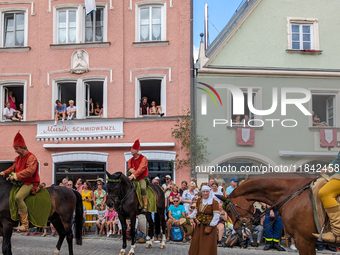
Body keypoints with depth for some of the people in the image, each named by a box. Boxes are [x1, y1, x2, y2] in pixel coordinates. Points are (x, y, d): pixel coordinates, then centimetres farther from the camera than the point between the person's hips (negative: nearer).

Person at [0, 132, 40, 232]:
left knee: (18, 197, -30)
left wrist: (16, 176, -29)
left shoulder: (31, 157, -13)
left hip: (30, 183, -10)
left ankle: (25, 224, -29)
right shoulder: (18, 158, 16)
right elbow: (13, 168, 25)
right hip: (21, 182, 10)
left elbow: (30, 171, -26)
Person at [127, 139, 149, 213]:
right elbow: (129, 168, 15)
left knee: (143, 188, -33)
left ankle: (145, 206, -29)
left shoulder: (143, 158, -4)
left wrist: (133, 175, -28)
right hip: (133, 178, 6)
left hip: (142, 178, -6)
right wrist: (131, 170, -12)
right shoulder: (130, 160, 14)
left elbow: (141, 169, -16)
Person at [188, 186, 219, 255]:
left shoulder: (214, 202, -14)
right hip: (199, 225, 5)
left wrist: (210, 226, -18)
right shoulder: (199, 201, 4)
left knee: (208, 244, 0)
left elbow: (216, 215, -16)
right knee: (196, 242, 11)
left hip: (209, 225, -5)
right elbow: (196, 210, 18)